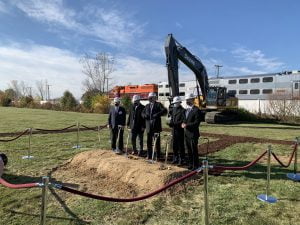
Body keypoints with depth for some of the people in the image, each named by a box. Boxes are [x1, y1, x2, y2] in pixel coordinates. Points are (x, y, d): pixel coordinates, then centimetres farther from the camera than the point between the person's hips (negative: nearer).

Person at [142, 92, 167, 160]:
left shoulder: (158, 104, -1)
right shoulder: (147, 105, 17)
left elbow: (164, 110, -15)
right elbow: (143, 113, 18)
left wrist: (157, 114, -25)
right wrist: (145, 115, -4)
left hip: (156, 126, -5)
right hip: (149, 126, 5)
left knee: (157, 141, 3)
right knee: (149, 141, 9)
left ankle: (158, 156, 12)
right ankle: (149, 155, 20)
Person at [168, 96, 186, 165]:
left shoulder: (182, 110, -10)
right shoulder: (173, 109, 13)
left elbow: (183, 121, -16)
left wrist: (175, 124, -24)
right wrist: (171, 123, -1)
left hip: (180, 130, -7)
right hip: (174, 129, 7)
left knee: (180, 145, 0)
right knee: (174, 145, 13)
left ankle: (182, 160, 11)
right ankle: (176, 158, 27)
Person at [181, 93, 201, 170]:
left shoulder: (196, 110, -12)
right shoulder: (186, 110, 15)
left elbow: (196, 123, -17)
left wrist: (187, 125, -20)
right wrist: (183, 124, 1)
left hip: (193, 134, -8)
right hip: (186, 134, 8)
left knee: (194, 151, 0)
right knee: (189, 151, 15)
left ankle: (195, 166, 11)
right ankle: (190, 164, 27)